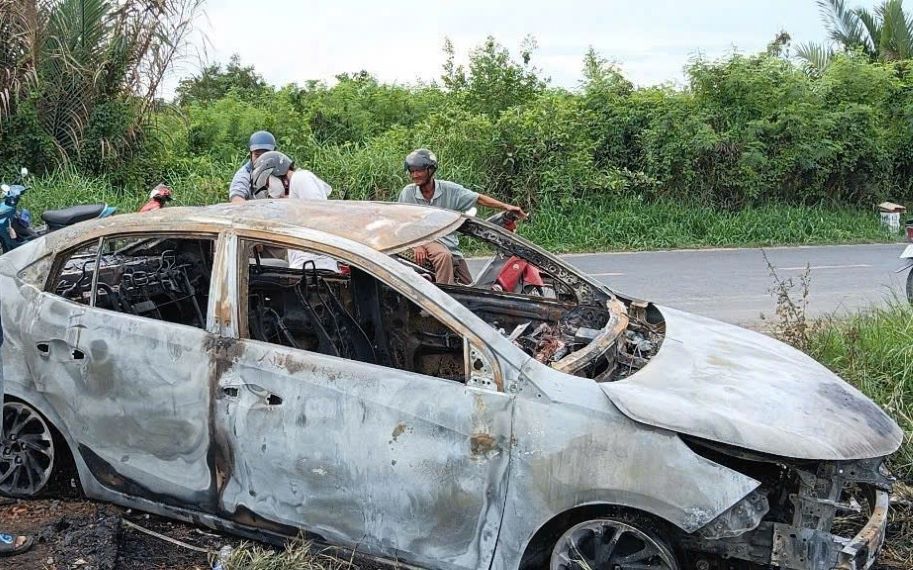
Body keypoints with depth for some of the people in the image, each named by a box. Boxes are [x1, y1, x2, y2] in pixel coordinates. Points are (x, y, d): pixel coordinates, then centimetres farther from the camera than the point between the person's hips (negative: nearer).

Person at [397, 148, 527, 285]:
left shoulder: (448, 189, -3)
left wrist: (506, 206, -11)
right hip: (423, 240, -3)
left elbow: (478, 198, -2)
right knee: (444, 256, -37)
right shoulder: (408, 193, -3)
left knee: (468, 287, 2)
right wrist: (416, 246, -16)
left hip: (449, 242, 3)